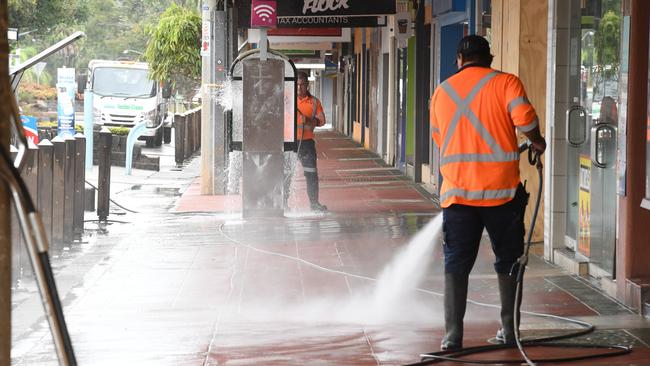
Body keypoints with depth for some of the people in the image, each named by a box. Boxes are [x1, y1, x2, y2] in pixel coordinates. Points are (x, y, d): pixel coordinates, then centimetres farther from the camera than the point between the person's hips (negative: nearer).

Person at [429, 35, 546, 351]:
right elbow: (525, 119, -17)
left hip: (457, 191, 2)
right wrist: (537, 142, 3)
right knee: (508, 261, 12)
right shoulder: (505, 83, -2)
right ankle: (509, 329, 17)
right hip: (501, 189, -2)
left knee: (456, 264, 6)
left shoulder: (442, 91, 10)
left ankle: (453, 334, -1)